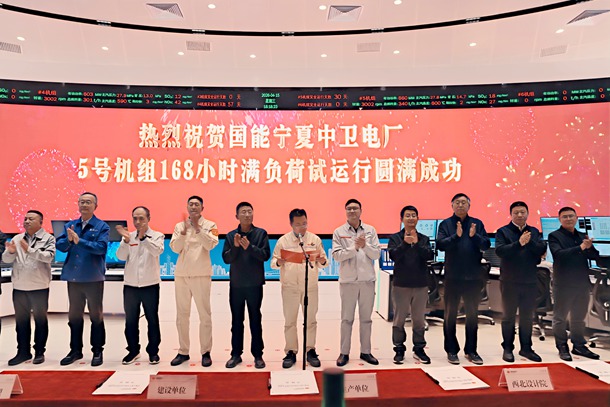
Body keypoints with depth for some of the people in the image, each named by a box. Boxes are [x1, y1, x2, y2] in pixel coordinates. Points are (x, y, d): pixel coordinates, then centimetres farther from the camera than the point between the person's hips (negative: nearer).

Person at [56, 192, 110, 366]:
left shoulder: (102, 226, -5)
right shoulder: (69, 225, 9)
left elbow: (101, 247, -19)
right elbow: (59, 246, 0)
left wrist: (79, 241, -26)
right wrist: (68, 239, -20)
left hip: (93, 278, -5)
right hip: (73, 278, 5)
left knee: (96, 315, 4)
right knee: (74, 315, 14)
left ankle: (97, 351, 14)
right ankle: (75, 350, 27)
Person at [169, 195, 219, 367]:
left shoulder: (209, 225, 1)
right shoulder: (179, 226, 9)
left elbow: (211, 245, -15)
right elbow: (175, 248, -2)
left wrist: (197, 227, -19)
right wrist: (184, 230, -15)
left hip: (201, 275, -3)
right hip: (181, 274, 3)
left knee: (204, 314, -1)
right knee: (182, 314, 9)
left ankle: (206, 352, 9)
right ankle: (183, 351, 21)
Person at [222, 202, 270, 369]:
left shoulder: (261, 233, -1)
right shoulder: (231, 235, 3)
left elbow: (266, 255, -10)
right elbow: (226, 258, -1)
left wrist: (249, 247, -22)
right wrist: (235, 247, -18)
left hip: (255, 284, -1)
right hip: (236, 284, 2)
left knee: (255, 320, 6)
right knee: (236, 321, 9)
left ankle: (258, 355, 14)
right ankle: (236, 354, 20)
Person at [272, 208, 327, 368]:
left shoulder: (315, 239, 4)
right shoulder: (283, 240, 1)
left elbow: (323, 262, 7)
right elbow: (273, 263, 3)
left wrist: (322, 260, -17)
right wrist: (279, 262, -20)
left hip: (310, 286, 1)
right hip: (290, 286, -1)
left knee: (311, 320, 7)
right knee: (290, 320, 5)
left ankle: (310, 351, 19)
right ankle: (291, 352, 16)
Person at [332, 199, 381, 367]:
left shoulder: (370, 230, 4)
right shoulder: (339, 232, -1)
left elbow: (377, 254, -1)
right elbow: (336, 255, -10)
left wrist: (365, 246, -18)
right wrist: (355, 247, -19)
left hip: (367, 280, 2)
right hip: (348, 280, -2)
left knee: (366, 318, 10)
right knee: (347, 318, 6)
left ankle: (365, 351, 22)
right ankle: (344, 353, 16)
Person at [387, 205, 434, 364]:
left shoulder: (424, 239, 7)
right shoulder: (395, 238, 2)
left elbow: (429, 256, -8)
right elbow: (393, 255, -14)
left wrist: (417, 243, -19)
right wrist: (405, 243, -25)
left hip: (421, 285, 2)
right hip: (401, 284, -2)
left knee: (419, 319, 10)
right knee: (399, 319, 5)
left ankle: (419, 349, 22)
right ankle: (399, 350, 17)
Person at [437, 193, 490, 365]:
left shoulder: (477, 223, 7)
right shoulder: (445, 224, 0)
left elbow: (486, 244, -2)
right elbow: (440, 244, -12)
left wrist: (475, 236, -20)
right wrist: (456, 236, -25)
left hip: (473, 276, 2)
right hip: (453, 276, -2)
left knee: (472, 315, 12)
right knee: (450, 314, 6)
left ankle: (471, 351, 24)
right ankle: (451, 350, 17)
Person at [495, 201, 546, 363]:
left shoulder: (534, 232, 10)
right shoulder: (503, 231, -2)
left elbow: (542, 249, -5)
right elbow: (500, 251, -17)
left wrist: (529, 242, -21)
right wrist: (519, 243, -25)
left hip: (530, 281, 4)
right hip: (510, 281, -3)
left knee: (527, 317, 12)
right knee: (509, 316, 6)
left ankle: (526, 348, 23)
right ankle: (507, 348, 15)